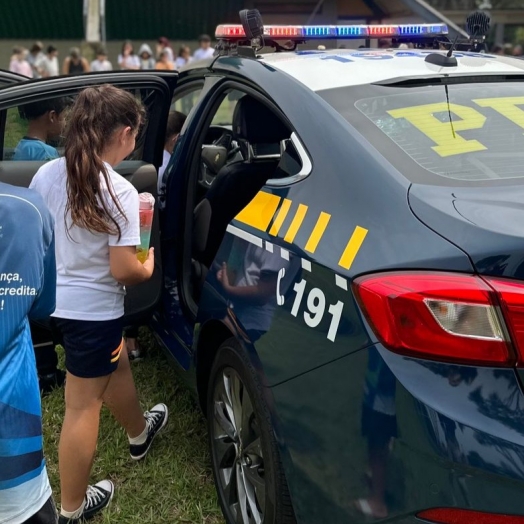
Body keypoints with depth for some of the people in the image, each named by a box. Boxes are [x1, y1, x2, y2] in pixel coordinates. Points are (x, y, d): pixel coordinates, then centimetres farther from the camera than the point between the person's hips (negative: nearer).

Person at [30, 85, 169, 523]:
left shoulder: (47, 174, -5)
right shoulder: (120, 191, -22)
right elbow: (123, 270, -22)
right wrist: (149, 267, 0)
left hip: (53, 300, 8)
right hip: (93, 309, -8)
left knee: (117, 366, 30)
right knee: (83, 406, 7)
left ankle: (139, 433, 56)